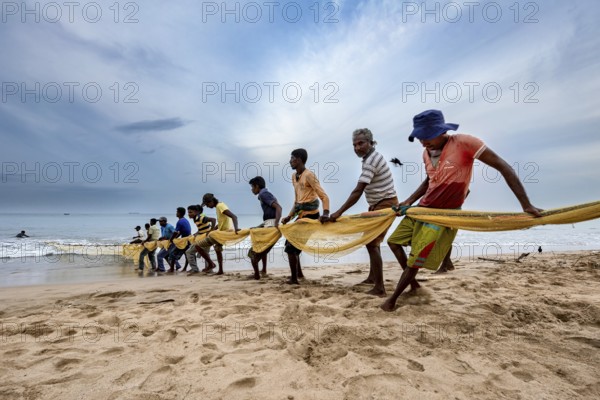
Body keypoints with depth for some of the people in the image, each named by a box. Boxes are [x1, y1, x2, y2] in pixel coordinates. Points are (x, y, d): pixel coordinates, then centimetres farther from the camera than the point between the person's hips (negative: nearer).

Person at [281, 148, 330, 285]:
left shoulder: (309, 175, -13)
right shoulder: (294, 176, 14)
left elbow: (324, 196, -19)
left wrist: (326, 213, -35)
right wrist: (289, 216, 14)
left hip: (309, 214, -9)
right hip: (301, 214, 9)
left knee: (291, 246, -6)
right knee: (292, 243, 18)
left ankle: (294, 278, 4)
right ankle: (298, 273, 32)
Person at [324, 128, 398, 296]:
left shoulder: (370, 161, -23)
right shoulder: (372, 157, 10)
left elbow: (358, 191, -30)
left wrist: (339, 212, -31)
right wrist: (372, 207, 14)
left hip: (385, 204, -11)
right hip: (379, 204, 11)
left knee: (371, 243, -12)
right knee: (372, 240, 20)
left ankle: (379, 288, -9)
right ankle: (372, 276, 36)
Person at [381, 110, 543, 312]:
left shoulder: (463, 143, -19)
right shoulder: (426, 153, 2)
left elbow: (503, 167, -17)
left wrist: (526, 205, -21)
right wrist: (409, 201, 7)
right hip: (421, 208, 8)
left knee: (415, 260, -4)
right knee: (394, 241, 15)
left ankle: (392, 300, 16)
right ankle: (413, 282, 33)